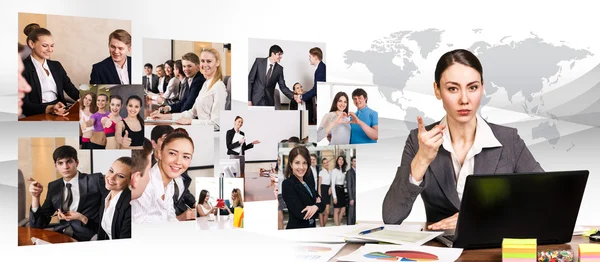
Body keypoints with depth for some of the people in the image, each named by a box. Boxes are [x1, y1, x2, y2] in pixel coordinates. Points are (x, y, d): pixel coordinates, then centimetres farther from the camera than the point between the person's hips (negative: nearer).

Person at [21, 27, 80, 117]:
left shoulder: (56, 66, 17)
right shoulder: (23, 69, -4)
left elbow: (72, 90, 9)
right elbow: (24, 105, -10)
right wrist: (49, 109, -26)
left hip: (61, 114, 5)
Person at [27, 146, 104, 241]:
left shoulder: (95, 181, -1)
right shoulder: (54, 187, 13)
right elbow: (38, 225, 10)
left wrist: (82, 218, -16)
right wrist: (35, 196, -2)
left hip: (86, 238, -4)